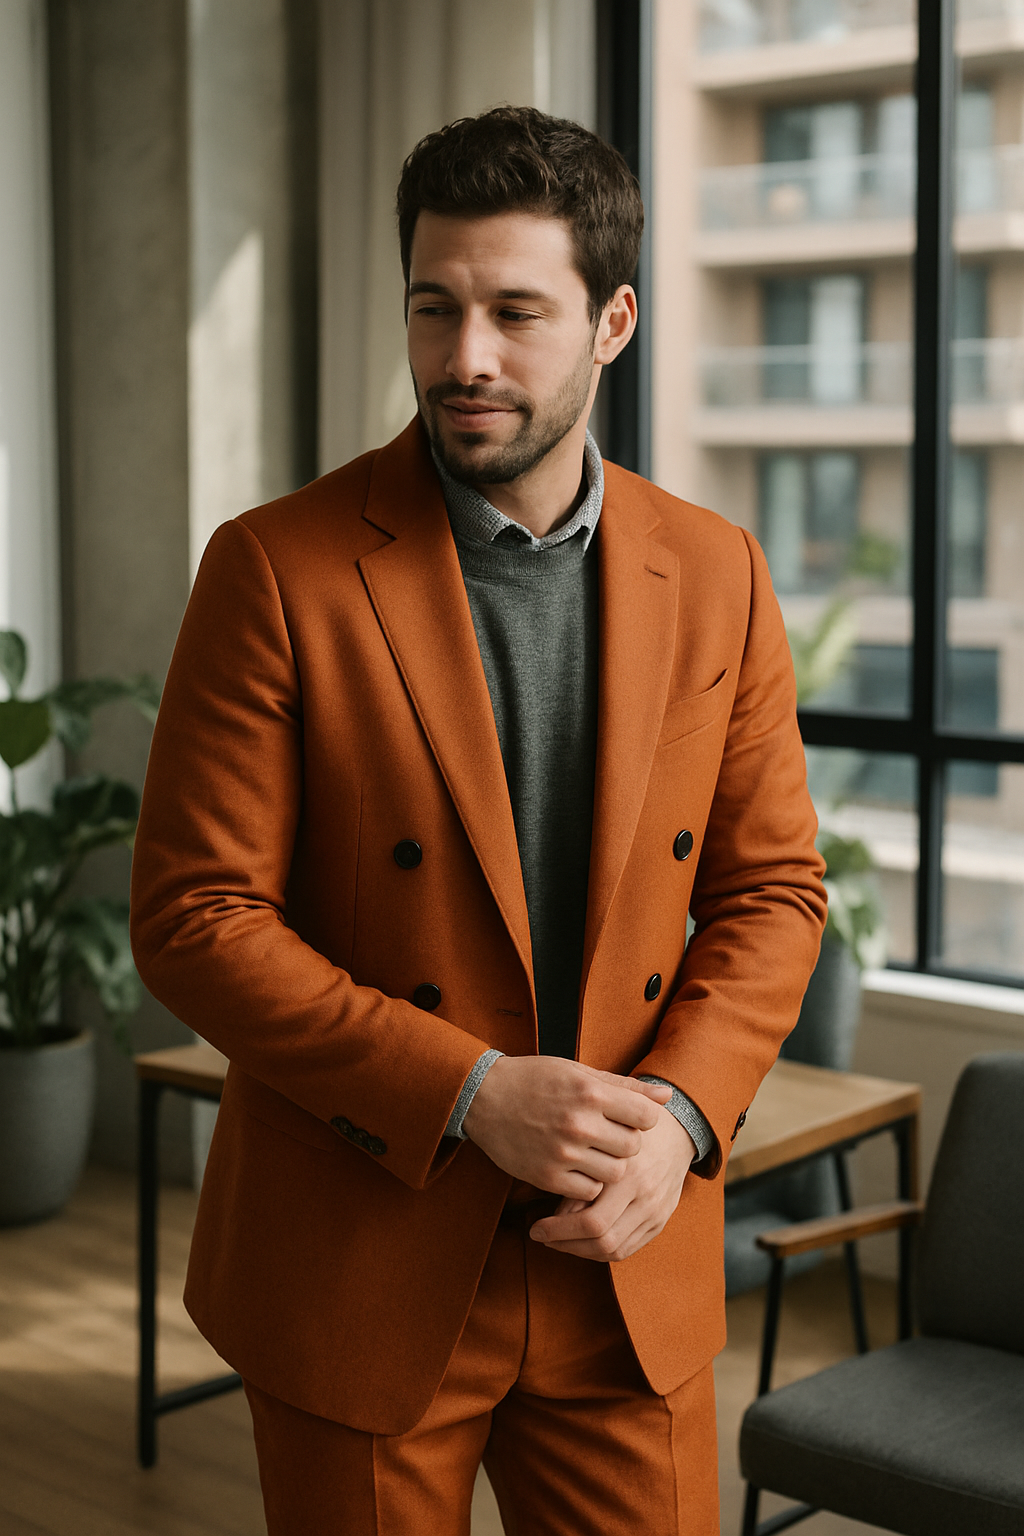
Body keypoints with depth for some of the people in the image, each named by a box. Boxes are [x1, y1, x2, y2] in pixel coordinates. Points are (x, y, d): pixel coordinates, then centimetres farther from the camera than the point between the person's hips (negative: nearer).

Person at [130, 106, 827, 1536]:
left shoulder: (715, 575, 1)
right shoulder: (277, 570, -11)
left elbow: (772, 889, 6)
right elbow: (195, 917, -12)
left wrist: (679, 1115, -10)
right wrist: (470, 1095, -19)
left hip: (630, 1265, 3)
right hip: (362, 1278, -2)